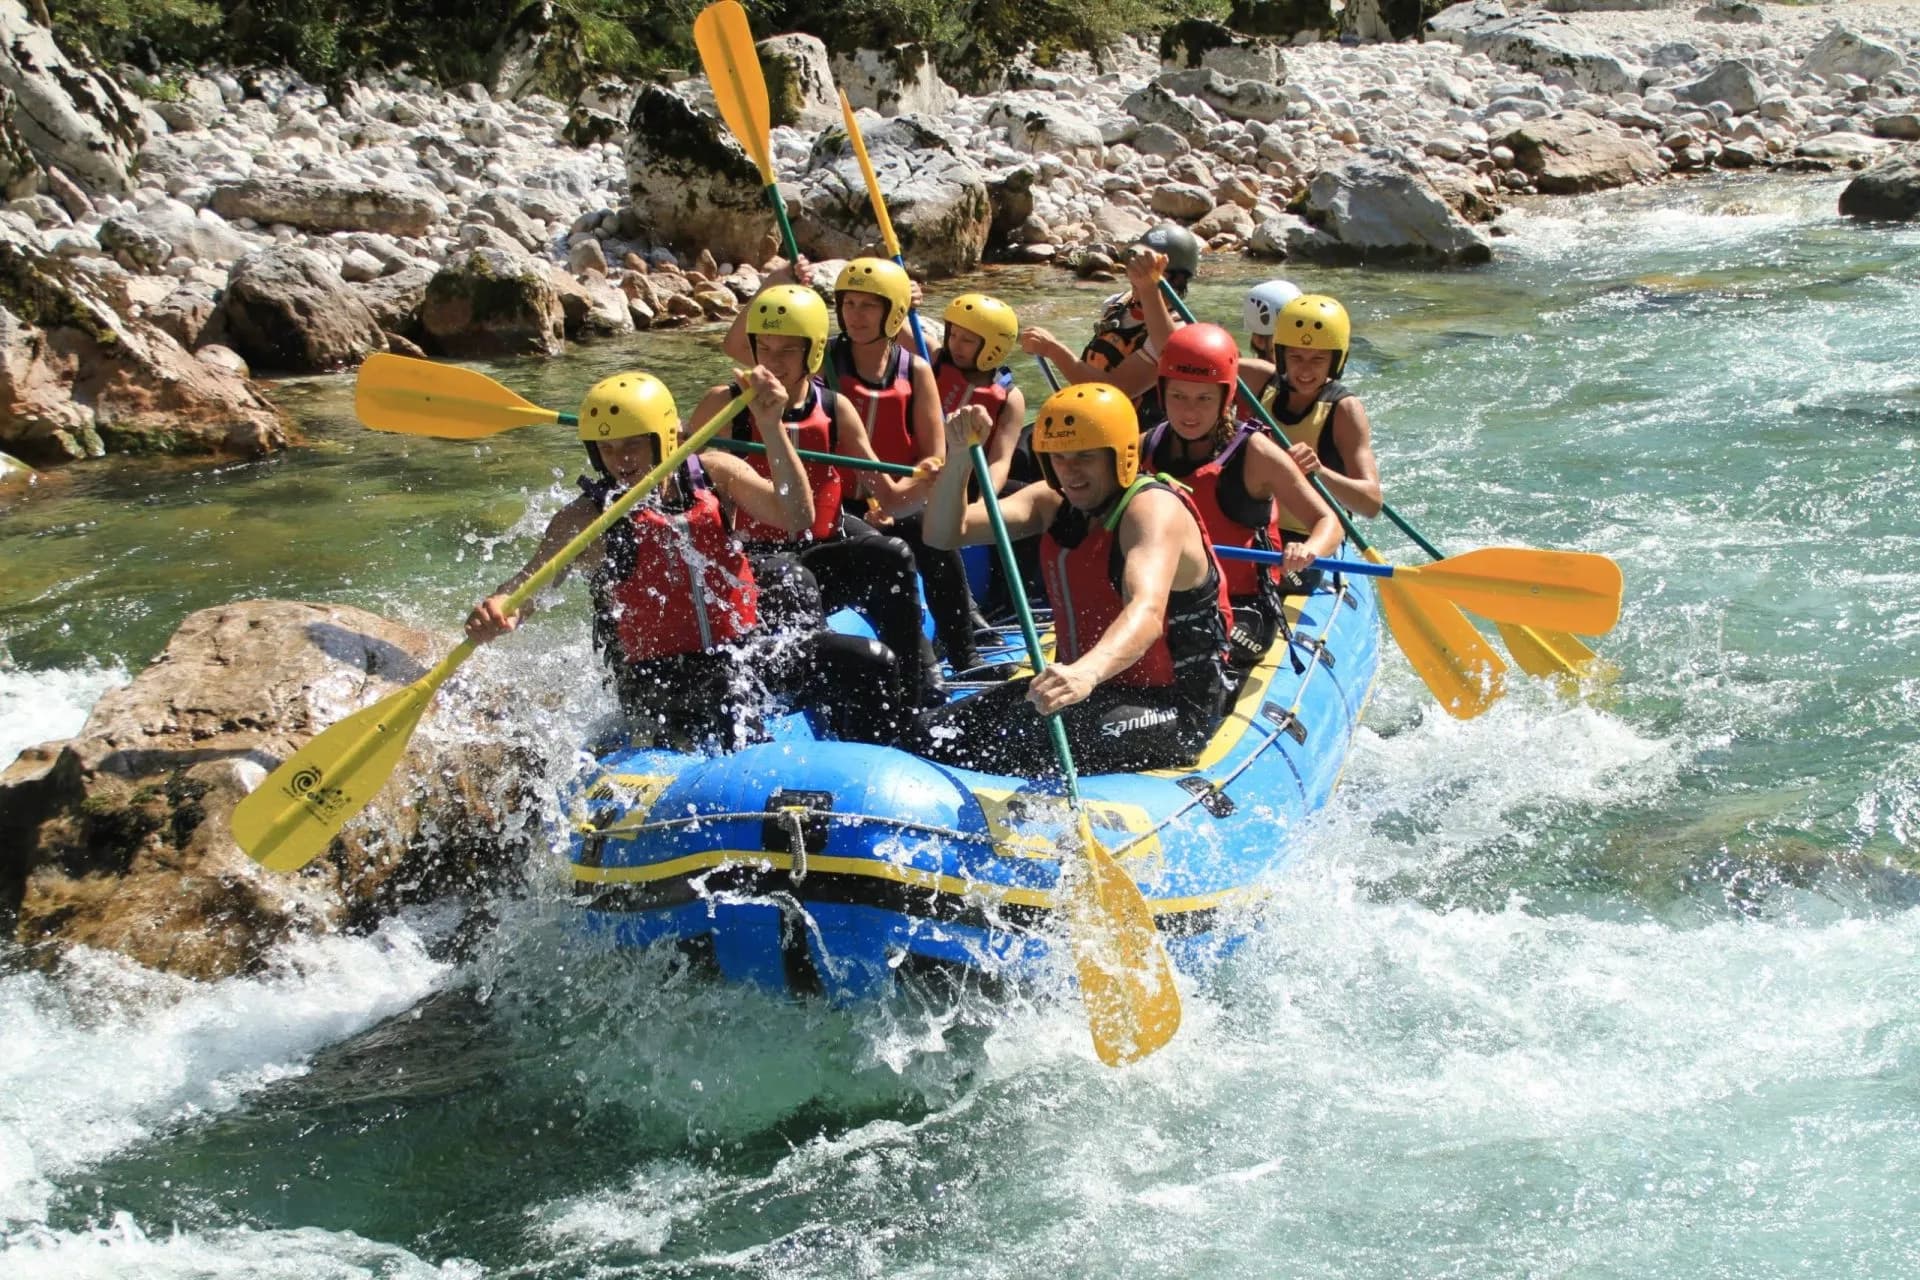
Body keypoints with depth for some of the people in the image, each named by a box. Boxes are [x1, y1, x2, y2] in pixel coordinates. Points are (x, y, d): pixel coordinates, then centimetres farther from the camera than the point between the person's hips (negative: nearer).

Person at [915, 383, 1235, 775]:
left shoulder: (1153, 508, -20)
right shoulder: (1052, 503, 5)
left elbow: (1147, 614, -39)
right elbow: (944, 534, -2)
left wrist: (1087, 672, -59)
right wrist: (958, 459, -21)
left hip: (1170, 706, -8)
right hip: (1081, 683, 8)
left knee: (1036, 748, -34)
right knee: (934, 735, -8)